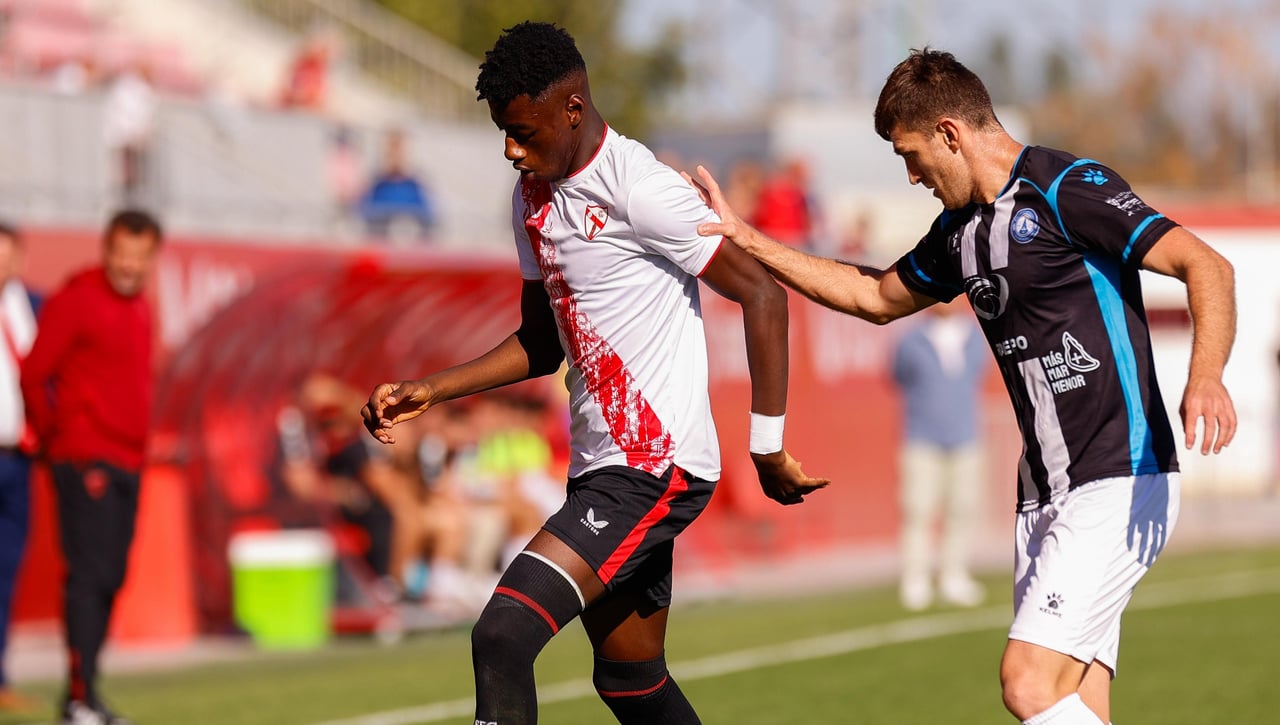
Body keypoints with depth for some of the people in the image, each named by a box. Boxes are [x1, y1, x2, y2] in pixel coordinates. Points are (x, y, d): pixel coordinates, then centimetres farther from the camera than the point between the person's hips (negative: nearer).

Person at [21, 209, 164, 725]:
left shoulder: (139, 308, 16)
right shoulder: (76, 300, -9)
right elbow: (34, 375, -9)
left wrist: (139, 442, 17)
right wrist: (53, 437, -1)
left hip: (128, 463, 8)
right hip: (86, 462, -8)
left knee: (110, 579, 9)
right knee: (89, 575, -11)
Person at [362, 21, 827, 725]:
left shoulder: (639, 191, -17)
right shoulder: (532, 198, 11)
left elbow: (762, 295, -18)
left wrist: (767, 448, -17)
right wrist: (429, 391, 12)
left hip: (659, 468, -10)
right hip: (602, 466, 10)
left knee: (501, 637, -21)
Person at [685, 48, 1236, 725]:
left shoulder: (1066, 189, -11)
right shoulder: (962, 227, 16)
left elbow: (1206, 266, -20)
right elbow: (880, 297, 34)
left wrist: (1205, 377, -38)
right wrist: (746, 239, 31)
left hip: (1118, 486, -8)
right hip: (1046, 497, 8)